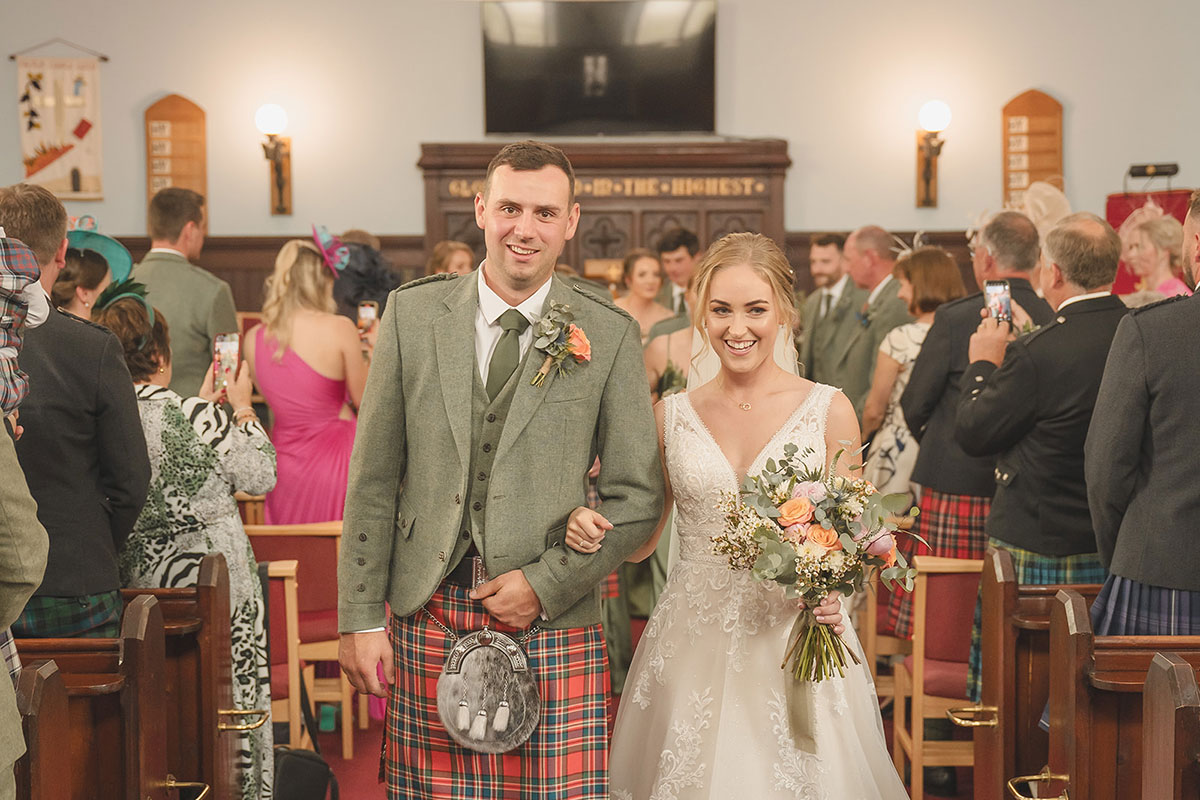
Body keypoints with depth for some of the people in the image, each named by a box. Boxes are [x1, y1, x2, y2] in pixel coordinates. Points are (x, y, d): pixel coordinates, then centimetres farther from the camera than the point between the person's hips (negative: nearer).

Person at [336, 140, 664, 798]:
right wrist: (360, 618, 1)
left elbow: (636, 497, 2)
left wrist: (547, 584, -8)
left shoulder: (610, 335, 1)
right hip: (427, 618, 1)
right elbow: (374, 478, 4)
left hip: (553, 624, -1)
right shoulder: (412, 313, 4)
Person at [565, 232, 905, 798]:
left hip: (794, 642, -1)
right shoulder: (672, 415, 5)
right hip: (692, 643, 2)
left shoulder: (828, 410, -1)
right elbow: (641, 538, 12)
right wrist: (593, 530, -9)